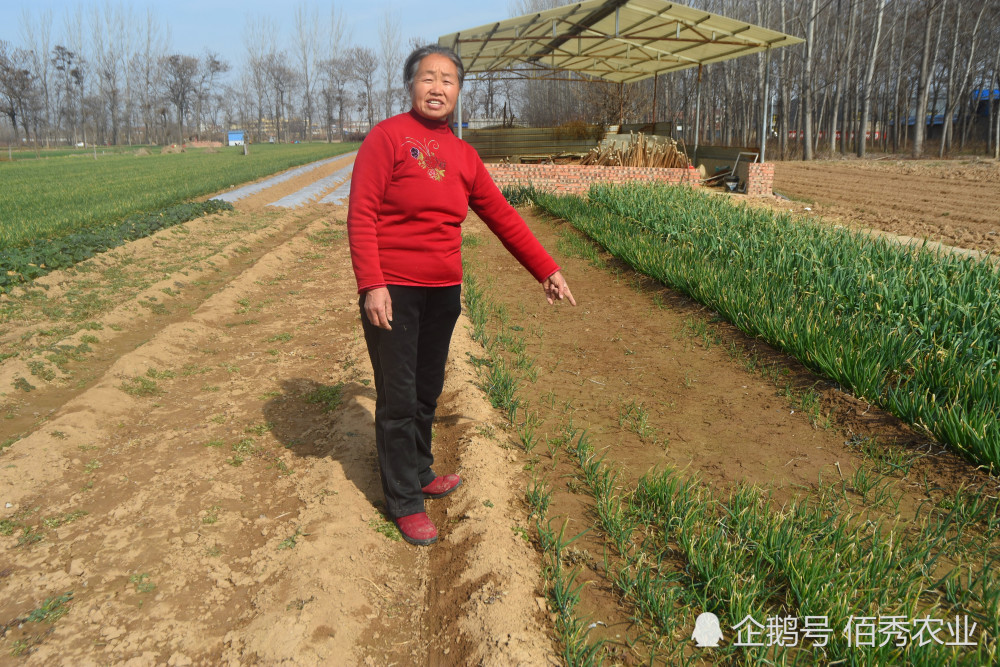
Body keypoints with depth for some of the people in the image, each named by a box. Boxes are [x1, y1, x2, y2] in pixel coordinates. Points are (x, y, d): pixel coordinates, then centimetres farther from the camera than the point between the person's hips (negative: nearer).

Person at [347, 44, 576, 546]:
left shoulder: (463, 155, 10)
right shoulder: (387, 136, -7)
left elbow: (501, 216, 14)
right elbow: (361, 214, -12)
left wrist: (546, 270, 14)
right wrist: (371, 286, -20)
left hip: (444, 293, 6)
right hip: (392, 292, -5)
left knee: (428, 393, 17)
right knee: (398, 400, 2)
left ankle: (420, 474, 36)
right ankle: (404, 503, 15)